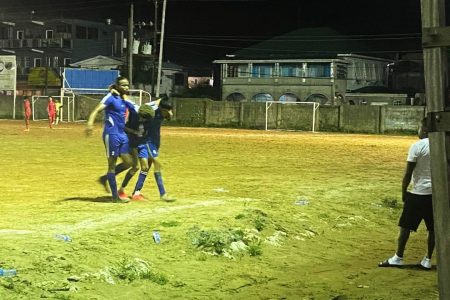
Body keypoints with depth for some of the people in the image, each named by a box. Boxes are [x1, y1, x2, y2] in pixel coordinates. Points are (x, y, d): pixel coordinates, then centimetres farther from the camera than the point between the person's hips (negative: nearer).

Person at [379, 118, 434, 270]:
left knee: (405, 226, 5)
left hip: (418, 193, -4)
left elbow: (408, 173, -11)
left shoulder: (417, 146, -10)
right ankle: (427, 260, 14)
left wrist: (403, 192, -1)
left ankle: (398, 258, 10)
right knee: (433, 228, 11)